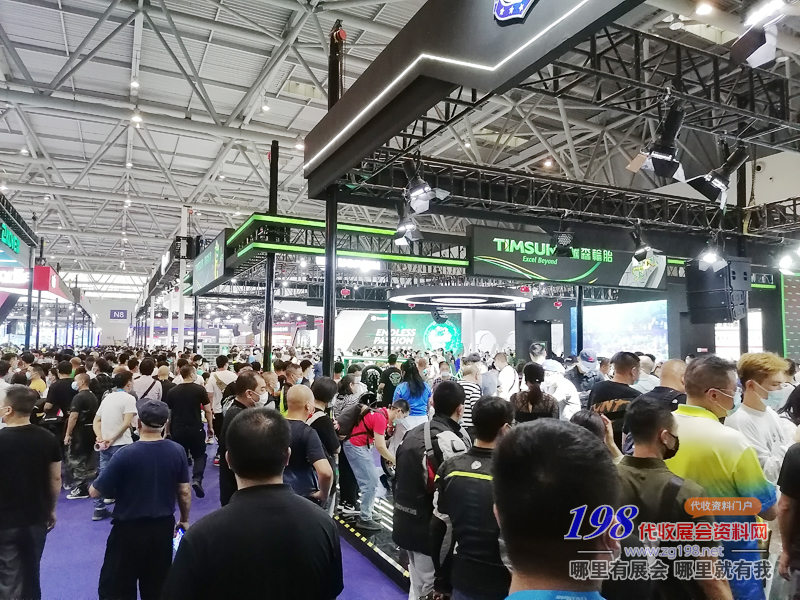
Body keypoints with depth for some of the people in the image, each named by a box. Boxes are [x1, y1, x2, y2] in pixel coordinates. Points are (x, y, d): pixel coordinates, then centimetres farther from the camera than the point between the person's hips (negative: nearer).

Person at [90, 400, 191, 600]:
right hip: (164, 527, 4)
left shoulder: (127, 454, -19)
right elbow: (184, 492, -2)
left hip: (129, 529, -3)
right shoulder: (177, 451, -10)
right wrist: (185, 519, 13)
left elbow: (95, 492, -12)